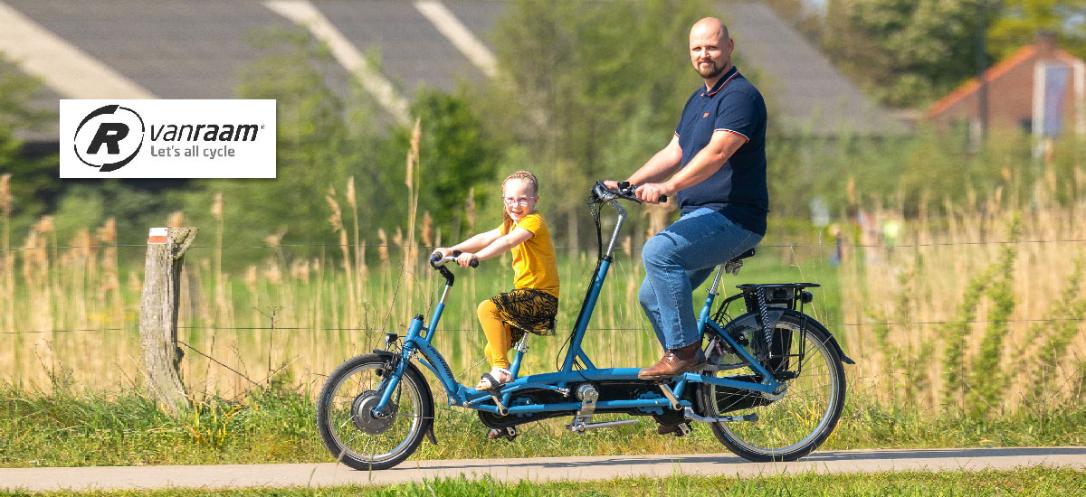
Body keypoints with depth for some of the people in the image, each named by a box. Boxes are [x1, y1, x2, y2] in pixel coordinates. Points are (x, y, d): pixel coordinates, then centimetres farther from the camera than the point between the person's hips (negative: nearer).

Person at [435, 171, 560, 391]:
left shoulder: (534, 221, -12)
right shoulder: (512, 224, 19)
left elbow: (508, 242, -29)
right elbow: (486, 238, 9)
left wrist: (477, 256, -43)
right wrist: (451, 250, -4)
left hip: (542, 297, -10)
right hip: (526, 294, 10)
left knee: (487, 308, -26)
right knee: (492, 351, 6)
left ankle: (502, 371, -24)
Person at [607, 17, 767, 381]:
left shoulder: (740, 96, -12)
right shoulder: (699, 99, 20)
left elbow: (717, 153, -26)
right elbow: (674, 153, 20)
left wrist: (667, 187, -36)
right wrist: (627, 184, 8)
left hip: (732, 216, -10)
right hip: (700, 216, 10)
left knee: (659, 251, -31)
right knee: (652, 297, 9)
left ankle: (683, 351, -26)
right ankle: (689, 371, 18)